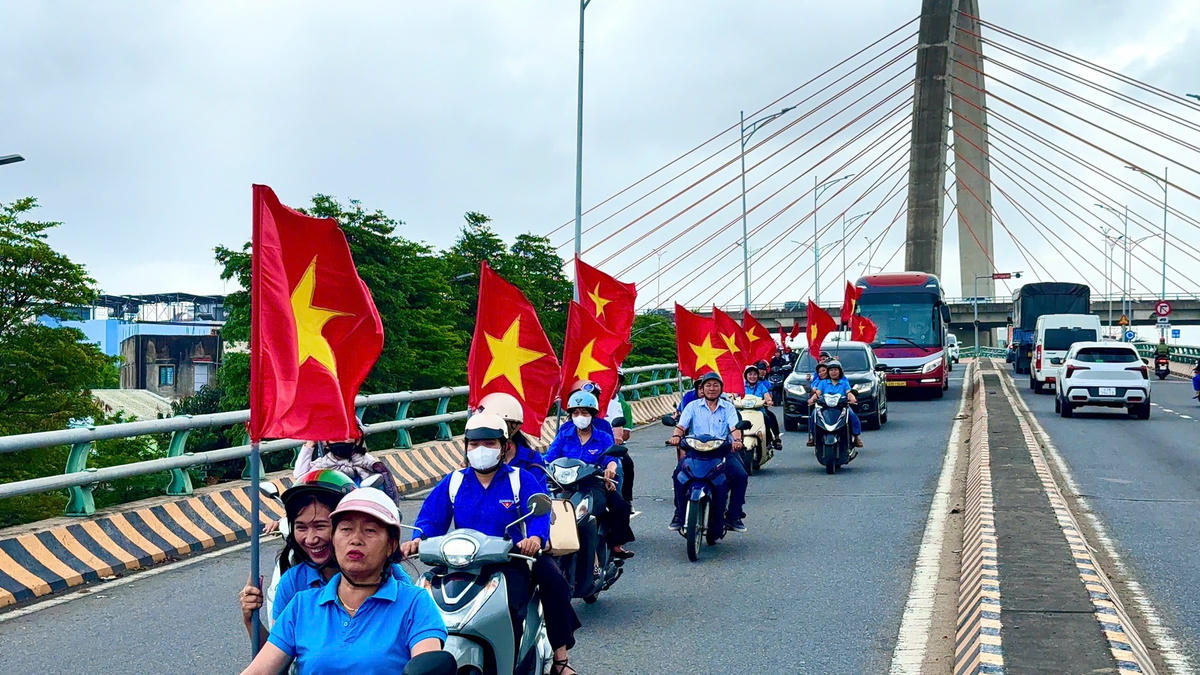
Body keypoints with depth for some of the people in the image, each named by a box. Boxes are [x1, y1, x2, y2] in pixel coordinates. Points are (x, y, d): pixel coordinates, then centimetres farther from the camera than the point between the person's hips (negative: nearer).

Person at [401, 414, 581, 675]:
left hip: (512, 562, -3)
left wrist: (535, 539, -32)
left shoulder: (521, 480, 6)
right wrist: (417, 540, -17)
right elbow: (431, 518, 6)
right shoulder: (453, 483, 14)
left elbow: (539, 514, -9)